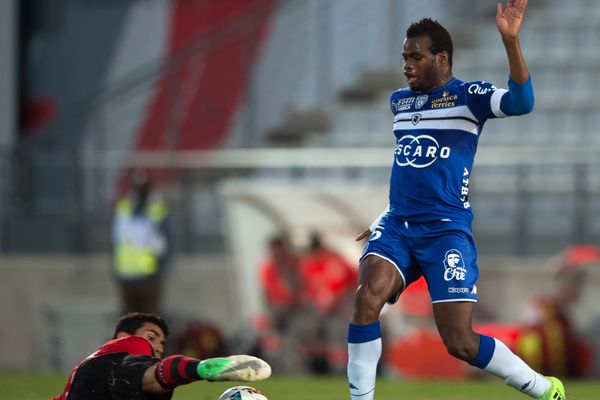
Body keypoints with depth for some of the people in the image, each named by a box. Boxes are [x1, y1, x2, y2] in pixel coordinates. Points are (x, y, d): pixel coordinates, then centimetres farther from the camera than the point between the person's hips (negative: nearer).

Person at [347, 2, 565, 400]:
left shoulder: (468, 96, -4)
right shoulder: (399, 101, 15)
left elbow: (521, 102, -24)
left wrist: (511, 40, -35)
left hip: (446, 230, -5)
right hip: (397, 227, 5)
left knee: (460, 343, -9)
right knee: (368, 296, -25)